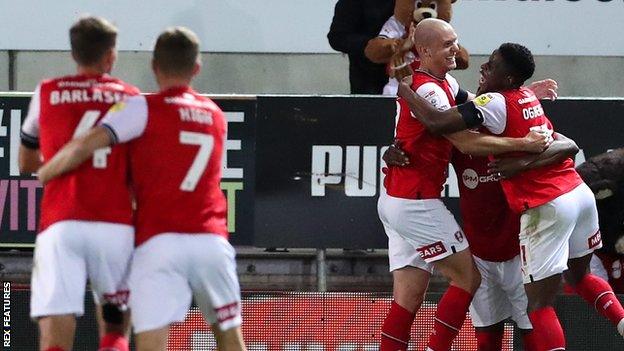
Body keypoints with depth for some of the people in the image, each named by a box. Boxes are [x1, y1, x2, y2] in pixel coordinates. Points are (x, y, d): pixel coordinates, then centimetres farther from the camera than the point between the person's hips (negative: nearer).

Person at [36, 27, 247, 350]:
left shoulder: (143, 109, 1)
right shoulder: (216, 117, 18)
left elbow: (84, 146, -10)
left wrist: (43, 174, 6)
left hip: (158, 241, -4)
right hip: (211, 238, 4)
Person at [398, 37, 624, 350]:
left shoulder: (495, 103, -13)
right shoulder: (528, 98, 13)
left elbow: (436, 123, -20)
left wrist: (403, 89, -5)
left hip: (547, 207, -9)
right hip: (580, 192, 9)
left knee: (539, 305, -3)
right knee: (579, 276, 29)